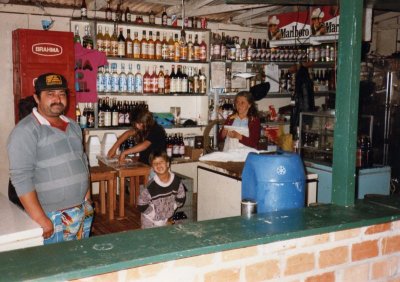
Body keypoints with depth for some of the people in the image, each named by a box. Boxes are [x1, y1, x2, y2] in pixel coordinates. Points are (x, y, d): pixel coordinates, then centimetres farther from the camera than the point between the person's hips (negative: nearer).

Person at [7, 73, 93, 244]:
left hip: (83, 213, 7)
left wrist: (87, 198, 13)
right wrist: (40, 219, -21)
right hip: (52, 218, -6)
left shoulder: (73, 125, 9)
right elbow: (21, 178, -18)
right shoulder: (25, 131, -13)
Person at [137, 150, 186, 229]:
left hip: (167, 218, 4)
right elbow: (141, 206, -17)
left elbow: (181, 199, 4)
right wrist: (158, 221, -13)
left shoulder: (176, 181, -13)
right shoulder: (151, 186, -25)